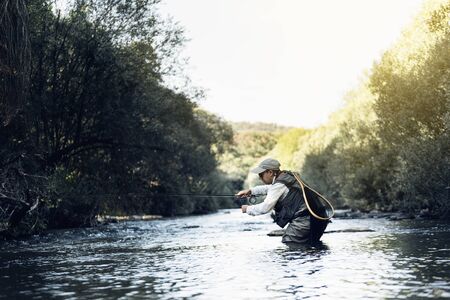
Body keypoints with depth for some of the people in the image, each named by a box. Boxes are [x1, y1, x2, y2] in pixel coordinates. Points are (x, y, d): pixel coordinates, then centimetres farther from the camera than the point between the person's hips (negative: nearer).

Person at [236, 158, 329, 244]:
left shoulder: (279, 185, -15)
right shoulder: (286, 176, 13)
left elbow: (265, 208, -14)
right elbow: (269, 188, 32)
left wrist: (248, 209, 2)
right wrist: (250, 191, 23)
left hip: (303, 222, -10)